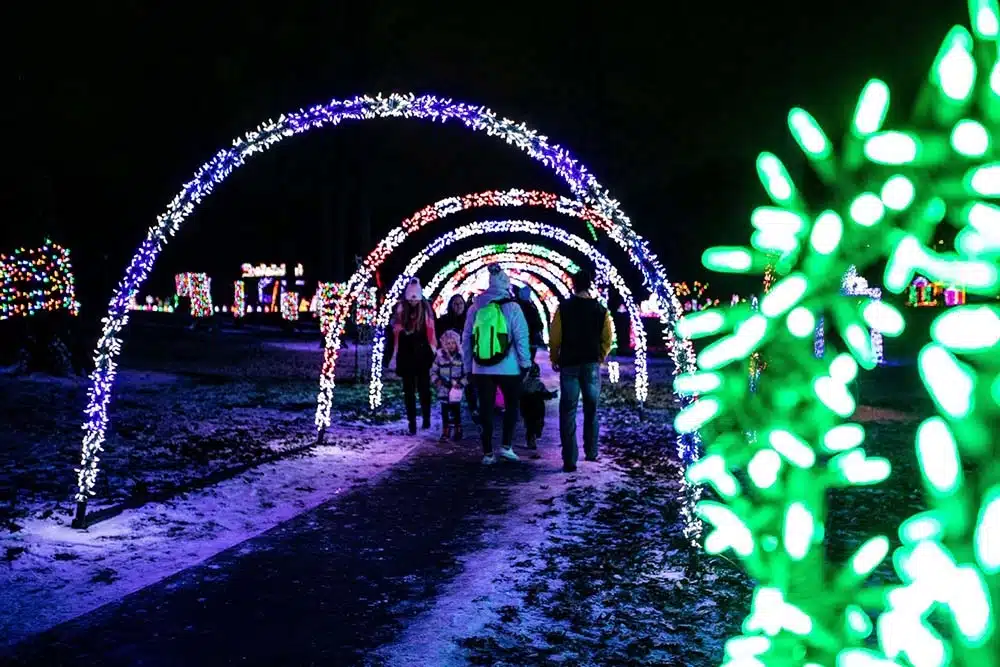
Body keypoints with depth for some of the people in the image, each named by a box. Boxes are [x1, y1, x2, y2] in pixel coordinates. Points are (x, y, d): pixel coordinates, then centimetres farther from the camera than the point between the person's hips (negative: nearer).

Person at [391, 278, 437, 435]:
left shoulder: (426, 310, -2)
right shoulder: (400, 310, 2)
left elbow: (431, 333, -5)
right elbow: (395, 333, 4)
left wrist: (434, 351, -11)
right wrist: (393, 355, 0)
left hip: (422, 356, -2)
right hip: (406, 357, 2)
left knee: (423, 388, 4)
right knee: (408, 391, 5)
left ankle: (426, 417, 21)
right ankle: (412, 422, 10)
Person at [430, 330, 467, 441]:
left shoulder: (461, 356, -4)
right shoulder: (440, 356, 0)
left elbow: (467, 373, 0)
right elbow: (433, 371, 8)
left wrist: (461, 383, -12)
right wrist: (436, 380, -8)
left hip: (456, 390, -1)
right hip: (444, 389, 1)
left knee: (456, 411, 6)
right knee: (444, 412, 5)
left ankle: (458, 432, 19)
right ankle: (445, 432, 15)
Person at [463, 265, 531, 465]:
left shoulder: (475, 308, 5)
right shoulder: (511, 307, -6)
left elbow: (466, 339, 8)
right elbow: (521, 337, -7)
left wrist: (468, 366, 16)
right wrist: (525, 363, 2)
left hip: (481, 369, 3)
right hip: (508, 368, -2)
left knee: (485, 409, 7)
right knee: (511, 404, 15)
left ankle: (488, 453, 9)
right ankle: (506, 445, 8)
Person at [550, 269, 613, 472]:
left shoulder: (564, 308, -5)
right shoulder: (601, 310, 0)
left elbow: (554, 338, -6)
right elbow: (607, 340, 1)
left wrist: (555, 359, 8)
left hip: (569, 365, -2)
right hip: (592, 365, 2)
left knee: (568, 412, 0)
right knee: (591, 410, 16)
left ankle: (570, 460, -4)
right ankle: (591, 452, 22)